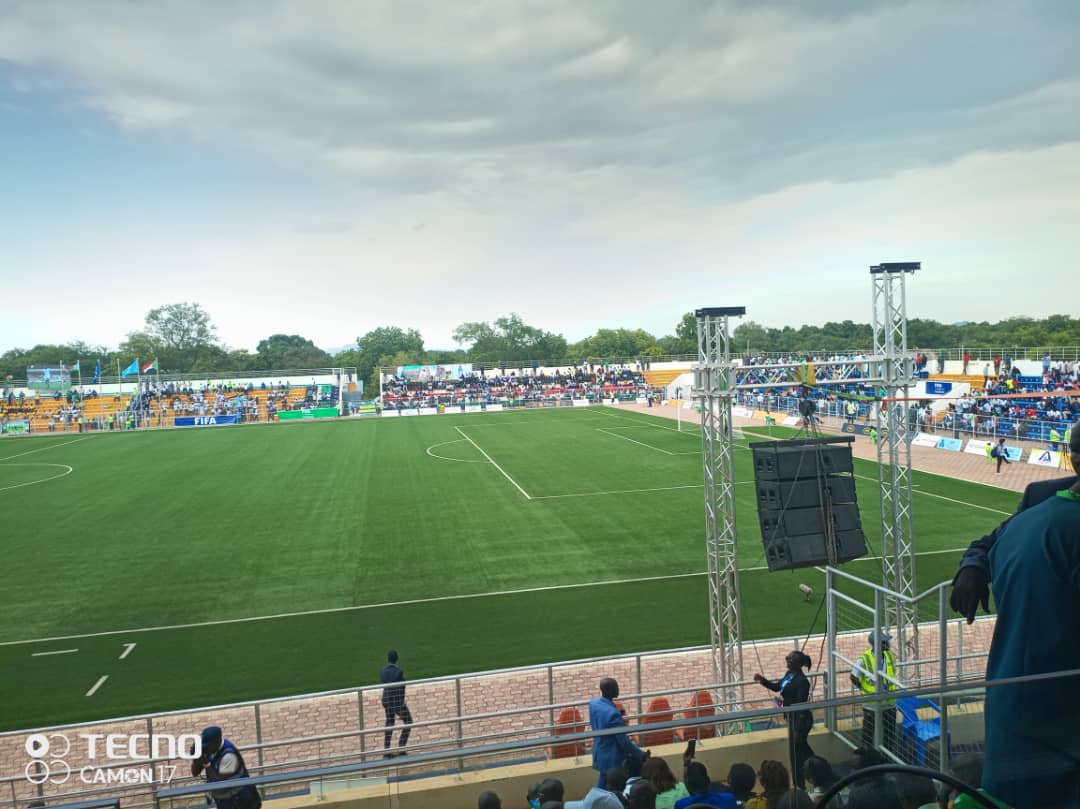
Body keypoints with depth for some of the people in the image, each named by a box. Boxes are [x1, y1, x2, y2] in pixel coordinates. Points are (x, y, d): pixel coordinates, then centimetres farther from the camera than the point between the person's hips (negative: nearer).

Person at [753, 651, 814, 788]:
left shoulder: (801, 681, -25)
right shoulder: (790, 674, 2)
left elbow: (801, 704, -24)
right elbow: (777, 687, 13)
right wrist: (763, 680, 0)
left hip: (800, 720, -9)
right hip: (793, 717, 9)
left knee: (795, 753, 4)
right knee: (802, 747, 26)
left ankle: (799, 786, 17)